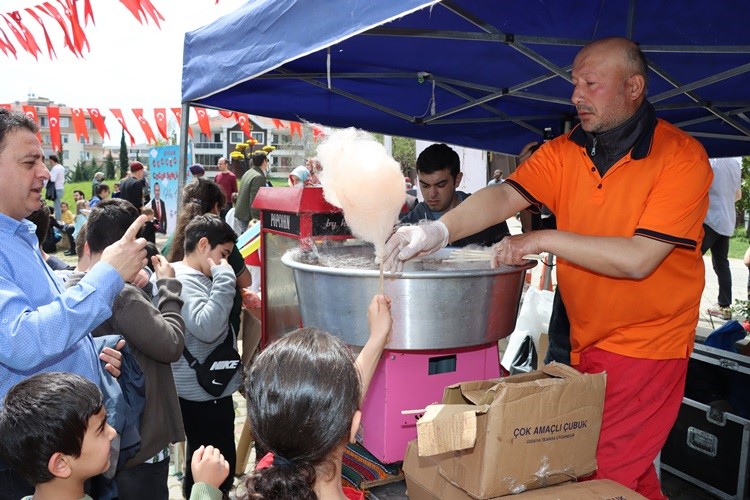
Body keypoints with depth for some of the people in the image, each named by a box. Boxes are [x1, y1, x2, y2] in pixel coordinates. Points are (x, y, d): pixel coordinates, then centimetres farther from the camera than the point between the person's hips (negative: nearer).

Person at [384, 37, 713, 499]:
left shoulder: (681, 157, -15)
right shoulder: (565, 152, 0)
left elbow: (638, 259, -23)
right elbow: (505, 196, -15)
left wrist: (542, 240, -21)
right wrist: (439, 231, -32)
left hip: (646, 344, -5)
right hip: (586, 340, 5)